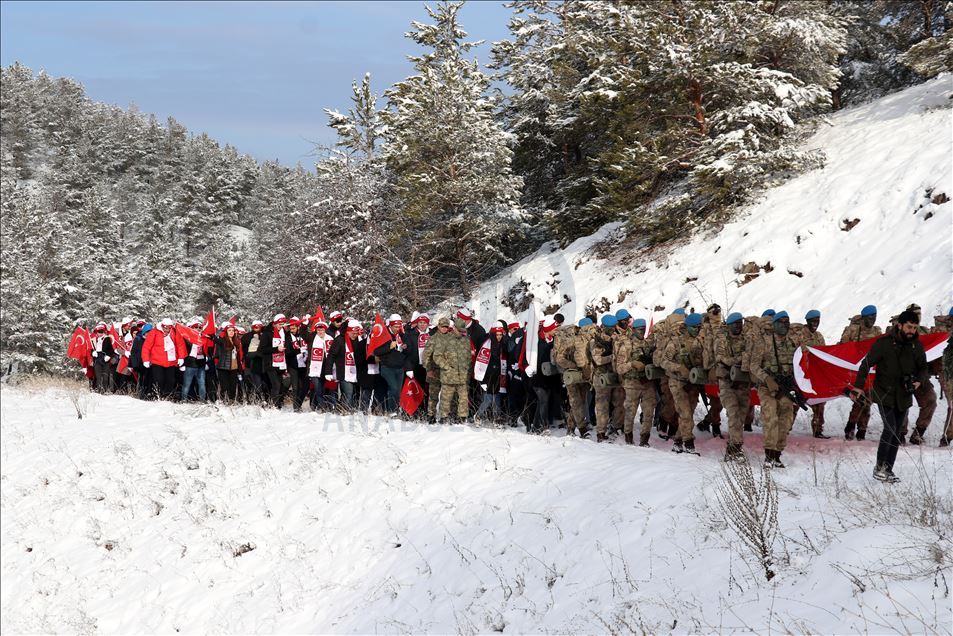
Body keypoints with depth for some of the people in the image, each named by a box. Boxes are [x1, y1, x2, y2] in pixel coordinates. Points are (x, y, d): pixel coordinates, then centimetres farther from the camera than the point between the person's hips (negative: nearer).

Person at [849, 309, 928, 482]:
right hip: (884, 394, -5)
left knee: (896, 434, 7)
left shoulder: (916, 345, 3)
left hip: (903, 396, 5)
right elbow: (866, 364, -7)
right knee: (890, 428, -17)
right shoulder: (884, 342, -12)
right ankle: (879, 466, -5)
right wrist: (858, 386, -13)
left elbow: (923, 368, 13)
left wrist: (919, 381, -8)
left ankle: (888, 470, 14)